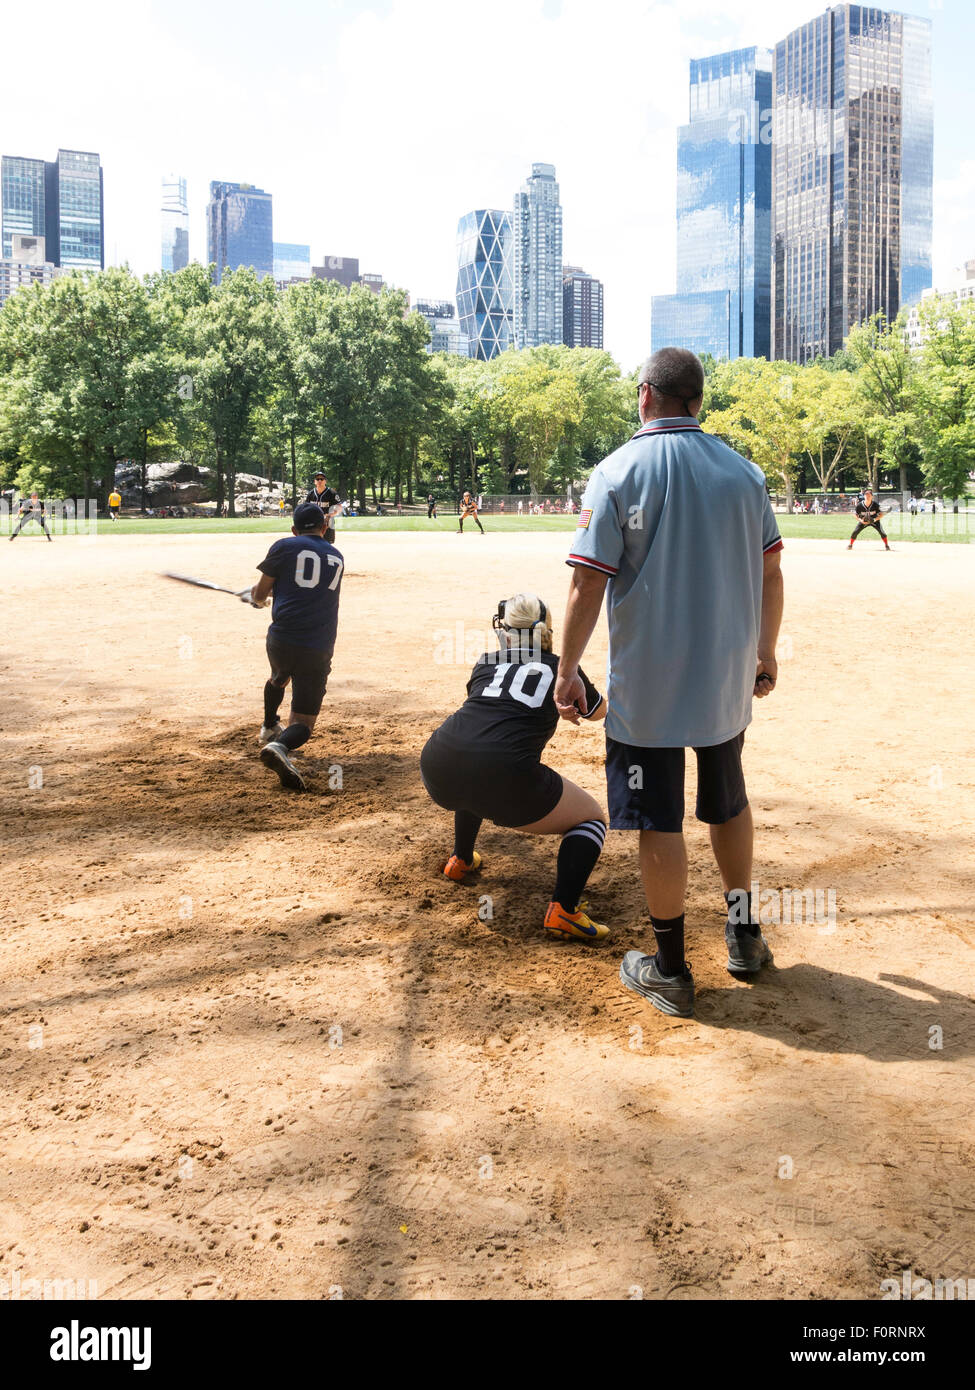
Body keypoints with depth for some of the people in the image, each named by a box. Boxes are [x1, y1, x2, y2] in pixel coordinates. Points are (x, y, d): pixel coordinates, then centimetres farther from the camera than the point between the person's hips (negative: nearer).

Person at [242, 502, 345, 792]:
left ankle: (269, 728, 54)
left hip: (281, 638, 0)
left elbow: (261, 592, 5)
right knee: (303, 721, -2)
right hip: (318, 649, 0)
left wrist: (257, 597, 31)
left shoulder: (285, 546, 3)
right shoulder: (337, 558, 16)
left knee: (278, 678, 36)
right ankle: (281, 746, -33)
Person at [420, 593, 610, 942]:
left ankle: (461, 860, 50)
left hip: (437, 770, 5)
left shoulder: (485, 664, 24)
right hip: (505, 784, -4)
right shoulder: (562, 668, 17)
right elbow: (599, 711, 38)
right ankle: (562, 909, -4)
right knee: (591, 817, 16)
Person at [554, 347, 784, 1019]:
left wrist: (568, 670, -5)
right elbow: (769, 573, 6)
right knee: (729, 804, 21)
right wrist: (766, 651, 19)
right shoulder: (744, 472, 3)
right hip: (726, 678, 4)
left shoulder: (618, 473, -9)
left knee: (660, 821, 4)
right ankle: (744, 936, 34)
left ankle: (671, 970, 14)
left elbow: (588, 586, -13)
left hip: (647, 682, -4)